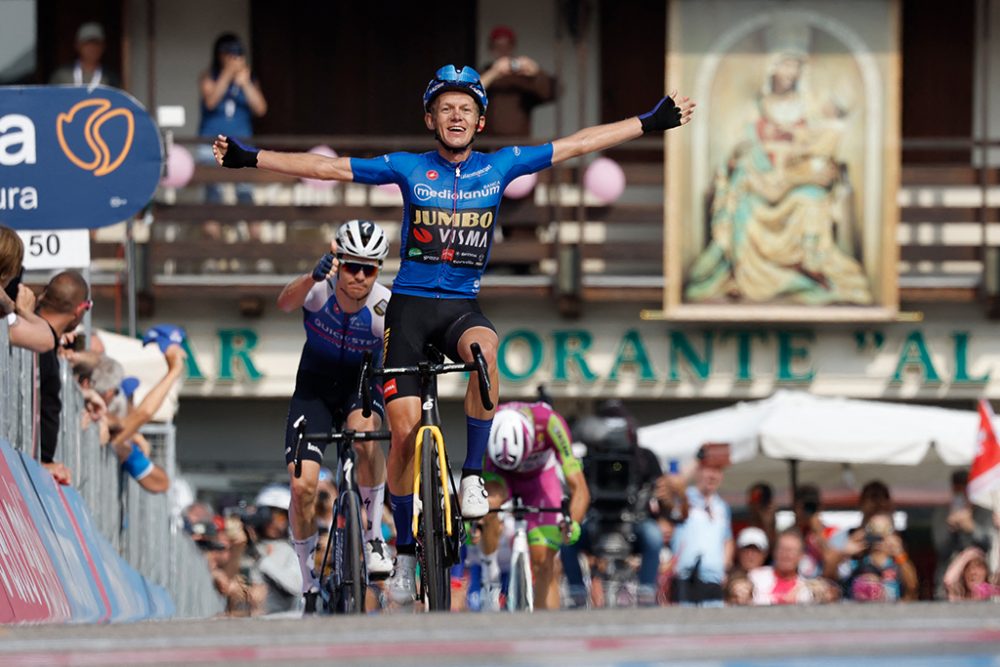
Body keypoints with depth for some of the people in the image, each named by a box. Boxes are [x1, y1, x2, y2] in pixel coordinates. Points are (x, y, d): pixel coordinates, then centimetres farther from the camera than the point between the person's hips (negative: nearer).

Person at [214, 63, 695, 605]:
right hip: (410, 303, -1)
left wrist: (652, 123, 3)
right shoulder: (408, 169, -1)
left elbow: (579, 144, 4)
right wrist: (249, 158, -8)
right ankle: (404, 546, 7)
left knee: (484, 347, -36)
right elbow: (325, 167, -2)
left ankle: (473, 473, -22)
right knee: (405, 429, -8)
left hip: (462, 305, 1)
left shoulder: (499, 167, 2)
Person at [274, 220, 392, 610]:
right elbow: (285, 303, -46)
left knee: (365, 433, -37)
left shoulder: (385, 308, -24)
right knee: (302, 484, -14)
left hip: (362, 384, -1)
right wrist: (313, 277, -66)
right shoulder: (321, 289, -25)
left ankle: (374, 533, -18)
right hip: (315, 387, 1)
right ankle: (310, 585, 7)